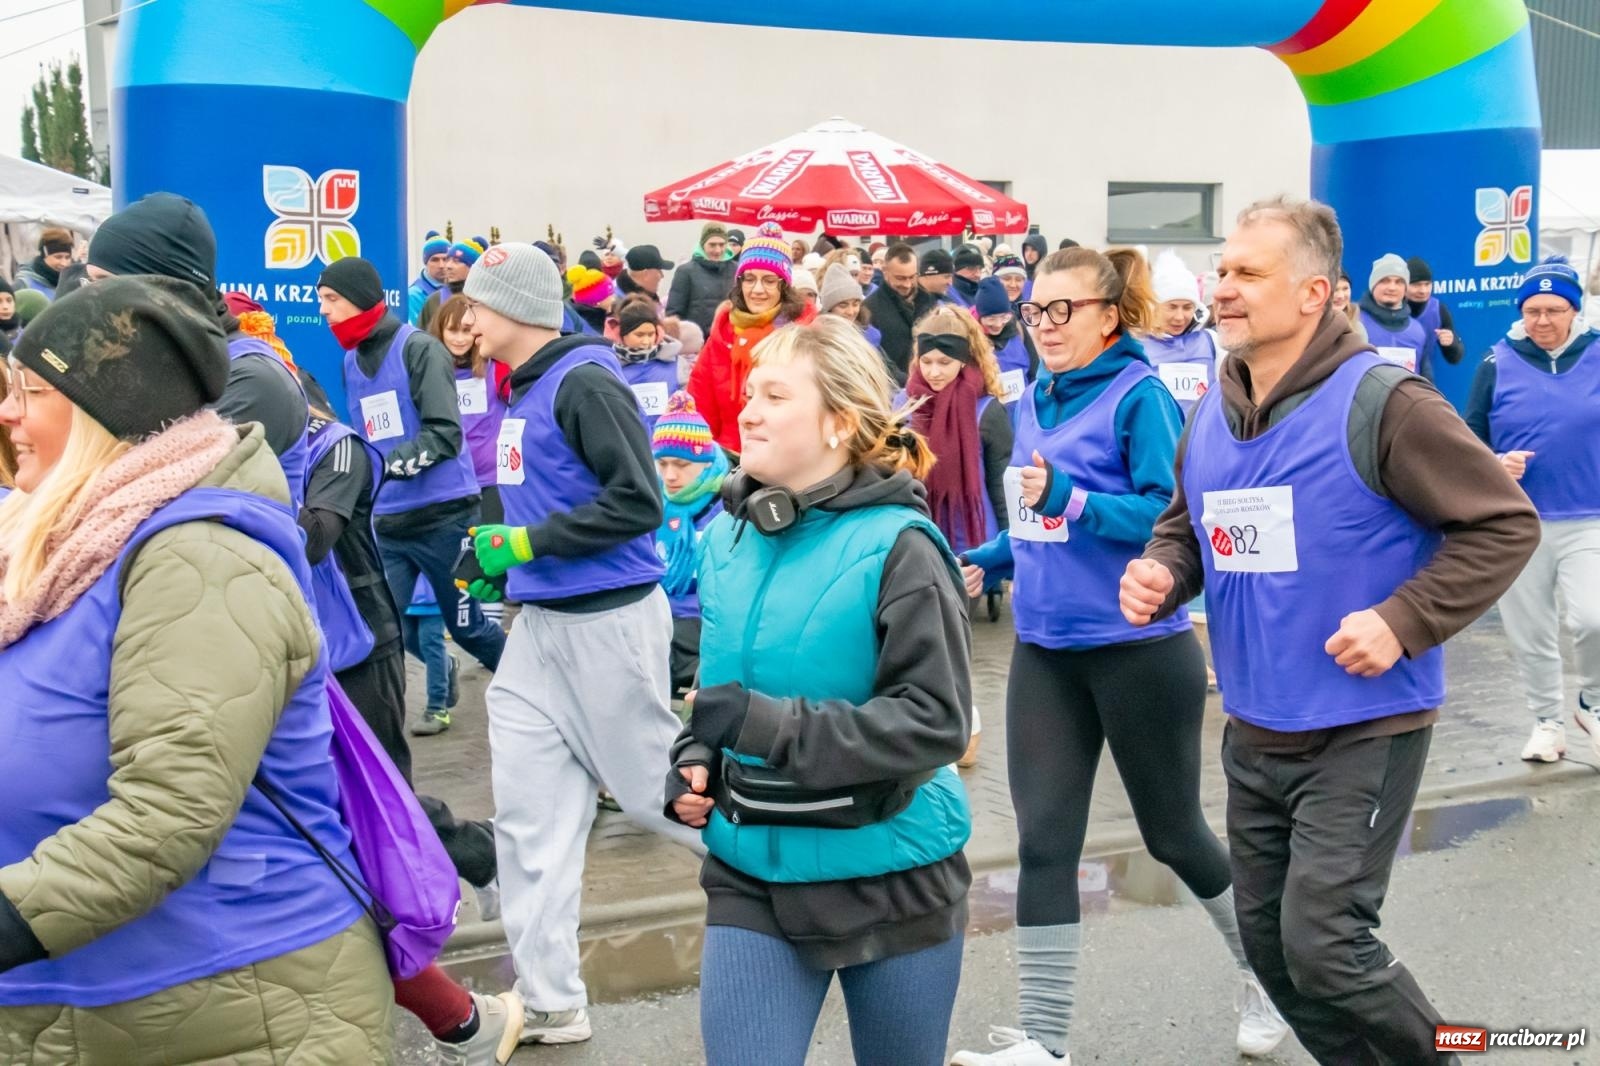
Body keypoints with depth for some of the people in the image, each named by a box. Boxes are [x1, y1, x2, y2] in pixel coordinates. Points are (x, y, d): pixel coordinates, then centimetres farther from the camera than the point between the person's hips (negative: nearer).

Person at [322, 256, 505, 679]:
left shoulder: (418, 347, -11)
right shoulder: (351, 360, 11)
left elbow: (445, 435, -20)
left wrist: (383, 464, -29)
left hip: (443, 515, -6)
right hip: (388, 522, 6)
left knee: (467, 627, 10)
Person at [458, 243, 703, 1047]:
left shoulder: (584, 384, -17)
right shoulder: (520, 392, 11)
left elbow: (636, 502, -22)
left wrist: (523, 545, -19)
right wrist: (500, 559, 9)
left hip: (608, 622, -9)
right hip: (539, 625, 9)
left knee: (656, 789, 5)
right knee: (529, 812, 6)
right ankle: (549, 1001, 13)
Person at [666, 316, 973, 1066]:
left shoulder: (895, 545, -17)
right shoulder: (727, 537, 1)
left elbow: (935, 720, -21)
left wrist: (772, 725, -28)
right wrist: (694, 763, -2)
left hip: (890, 878, -4)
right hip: (753, 876, 4)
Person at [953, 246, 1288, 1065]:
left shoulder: (1140, 396, -12)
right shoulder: (1036, 403, 9)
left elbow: (1168, 514, -20)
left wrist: (1068, 497, -29)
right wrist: (984, 562, 5)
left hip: (1139, 648, -6)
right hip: (1044, 649, 6)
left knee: (1173, 832, 11)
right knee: (1043, 842, 1)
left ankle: (1263, 973, 37)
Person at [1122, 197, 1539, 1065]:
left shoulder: (1380, 403, -17)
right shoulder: (1210, 413, 3)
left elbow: (1504, 523, -13)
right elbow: (1185, 529, 17)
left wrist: (1402, 622, -22)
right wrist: (1160, 574, -6)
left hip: (1364, 730, -7)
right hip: (1253, 733, 7)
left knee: (1323, 944, -10)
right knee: (1269, 942, 14)